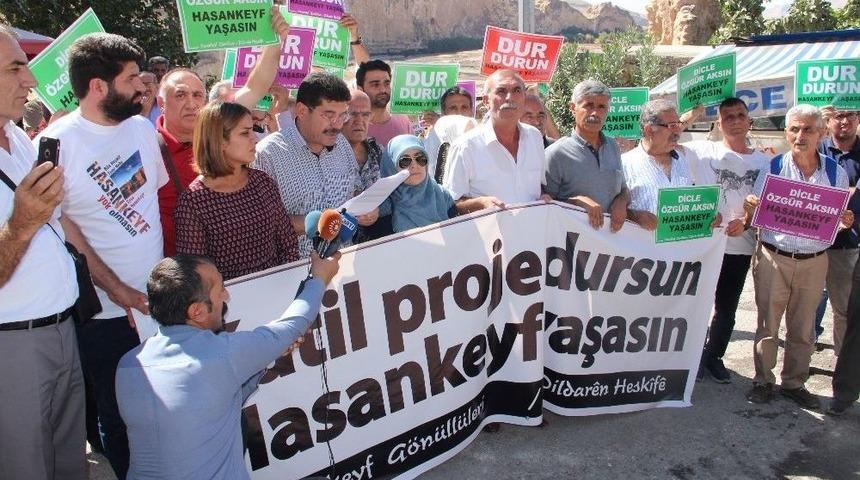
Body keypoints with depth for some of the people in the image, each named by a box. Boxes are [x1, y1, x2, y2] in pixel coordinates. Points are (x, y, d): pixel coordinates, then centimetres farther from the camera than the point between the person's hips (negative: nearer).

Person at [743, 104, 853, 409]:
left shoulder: (836, 172, 2)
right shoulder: (773, 167, -3)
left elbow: (841, 218, 10)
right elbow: (754, 218, 0)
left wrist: (846, 221, -13)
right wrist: (749, 209, -23)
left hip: (814, 261, 2)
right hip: (773, 258, -1)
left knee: (802, 329, 12)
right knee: (767, 325, 8)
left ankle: (794, 382, 28)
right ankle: (763, 381, 22)